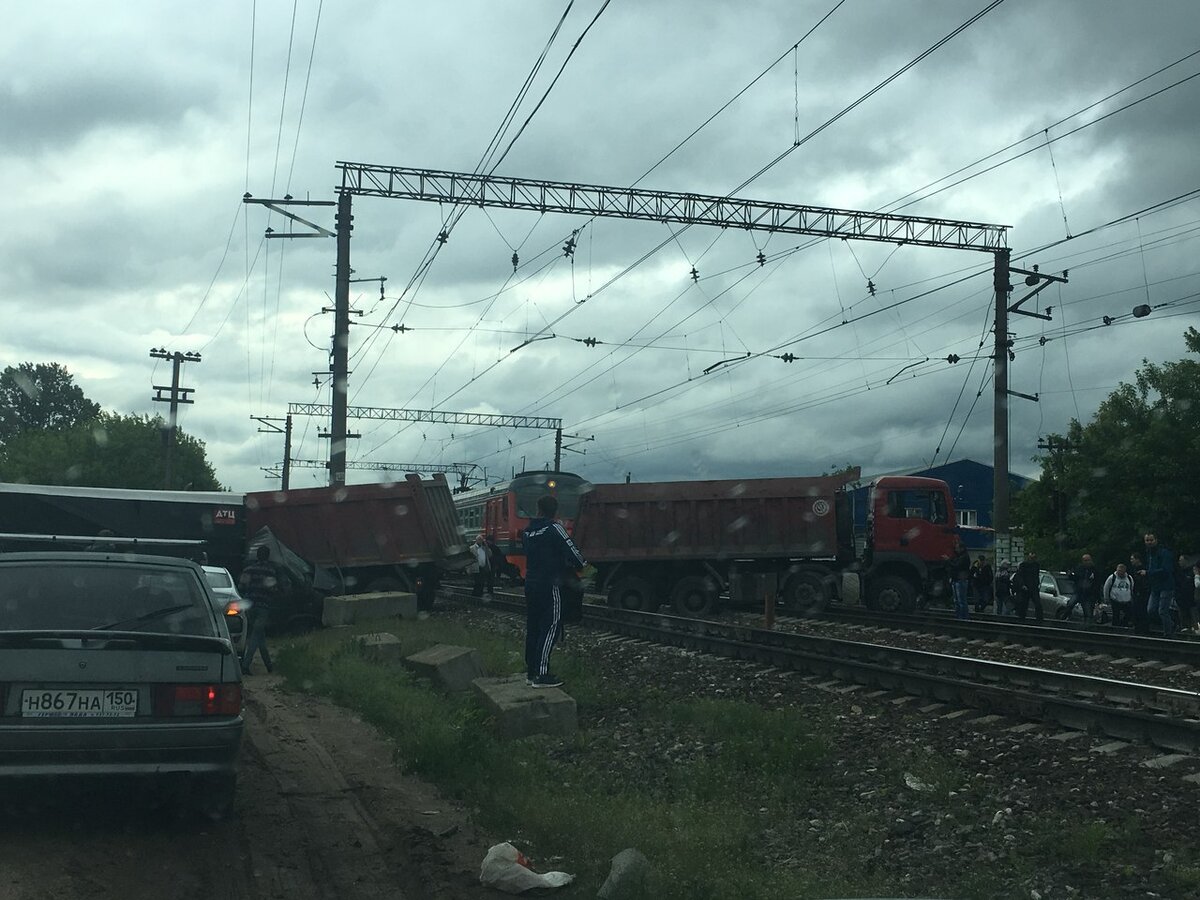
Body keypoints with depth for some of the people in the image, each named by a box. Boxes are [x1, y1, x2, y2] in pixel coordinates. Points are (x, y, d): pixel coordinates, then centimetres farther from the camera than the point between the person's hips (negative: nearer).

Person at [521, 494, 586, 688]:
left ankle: (531, 672, 16)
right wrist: (583, 564, 7)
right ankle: (542, 675, -8)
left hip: (530, 583, 8)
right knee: (550, 628, -5)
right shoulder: (554, 528, -12)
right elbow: (571, 551, -15)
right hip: (549, 585, -7)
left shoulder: (527, 531, 11)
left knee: (532, 628, 12)